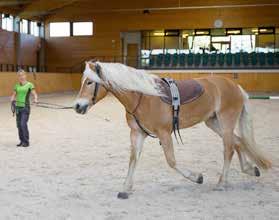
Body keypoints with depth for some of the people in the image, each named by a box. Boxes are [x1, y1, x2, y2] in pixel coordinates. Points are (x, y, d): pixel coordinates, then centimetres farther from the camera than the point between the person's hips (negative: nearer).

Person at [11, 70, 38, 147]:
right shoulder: (17, 85, 10)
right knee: (19, 125, 7)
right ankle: (22, 141, 18)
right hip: (18, 107, 5)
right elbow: (14, 95, 14)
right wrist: (12, 100, -8)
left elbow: (34, 94, -10)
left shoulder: (29, 85, -4)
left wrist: (35, 99, -31)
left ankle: (26, 142, -3)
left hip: (25, 107, -5)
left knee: (23, 124, -13)